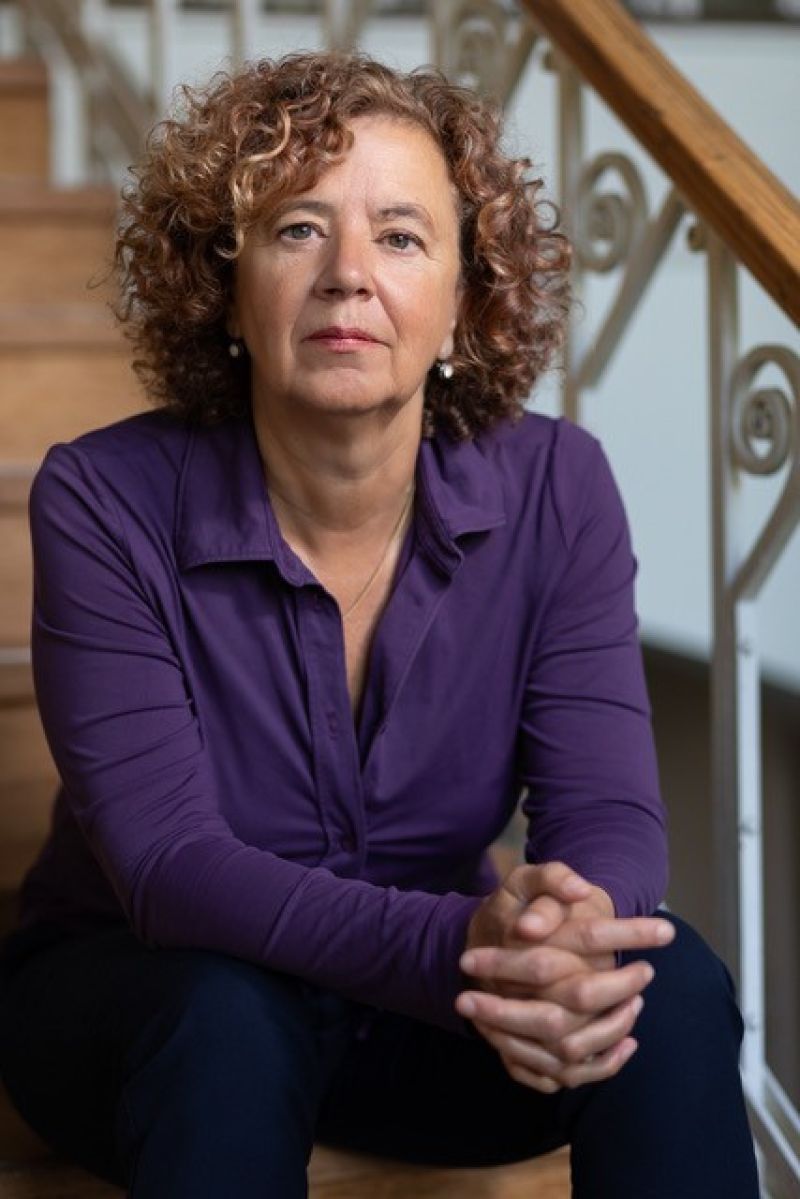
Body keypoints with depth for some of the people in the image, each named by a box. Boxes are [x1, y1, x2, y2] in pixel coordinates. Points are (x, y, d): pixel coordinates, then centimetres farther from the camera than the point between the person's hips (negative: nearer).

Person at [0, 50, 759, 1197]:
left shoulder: (555, 490, -12)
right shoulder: (105, 503, -20)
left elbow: (610, 813, -16)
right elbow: (169, 863, -26)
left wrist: (575, 933, -42)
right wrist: (460, 944, -44)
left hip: (423, 999, 3)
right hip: (133, 989, -2)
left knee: (672, 985, -25)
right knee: (233, 1018, -36)